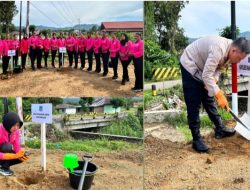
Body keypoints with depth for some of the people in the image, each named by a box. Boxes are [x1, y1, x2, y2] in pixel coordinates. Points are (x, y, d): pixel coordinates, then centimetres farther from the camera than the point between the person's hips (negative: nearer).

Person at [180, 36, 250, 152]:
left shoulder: (229, 52, -8)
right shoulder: (219, 49, -36)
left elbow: (218, 68, 3)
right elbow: (206, 75, -36)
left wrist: (213, 81, -17)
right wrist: (219, 95, -35)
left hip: (202, 68, 9)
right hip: (190, 66, -9)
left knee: (208, 99, 15)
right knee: (194, 105, -8)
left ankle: (220, 129, 26)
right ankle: (196, 139, -2)